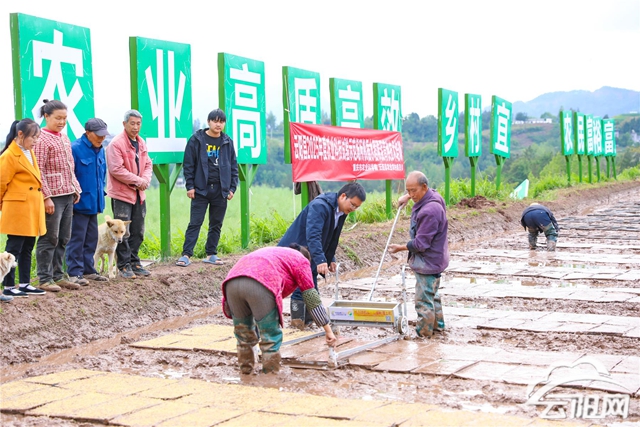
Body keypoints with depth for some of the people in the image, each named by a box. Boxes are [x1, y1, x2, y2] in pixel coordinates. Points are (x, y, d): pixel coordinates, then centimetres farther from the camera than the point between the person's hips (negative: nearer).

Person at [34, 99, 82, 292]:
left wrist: (76, 189, 13)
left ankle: (57, 275, 19)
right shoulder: (42, 139, -10)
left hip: (68, 195, 8)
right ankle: (45, 279, 3)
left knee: (63, 239, 12)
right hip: (53, 196, -8)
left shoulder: (64, 137, 14)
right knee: (49, 239, -3)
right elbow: (38, 171, -14)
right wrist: (46, 197, -17)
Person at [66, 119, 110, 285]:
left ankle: (88, 270, 23)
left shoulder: (100, 150, 10)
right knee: (77, 238, -5)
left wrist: (101, 194, 15)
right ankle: (75, 273, 0)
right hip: (80, 203, -8)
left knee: (91, 238, 14)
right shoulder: (76, 148, -15)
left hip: (94, 202, 8)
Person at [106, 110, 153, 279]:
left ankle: (134, 263, 23)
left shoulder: (141, 143, 11)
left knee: (138, 232, 13)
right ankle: (124, 266, 5)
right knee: (123, 233, -3)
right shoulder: (116, 144, -14)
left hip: (138, 194, 8)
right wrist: (137, 180, -15)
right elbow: (116, 169, -20)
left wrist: (145, 180, -7)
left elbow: (147, 164, 14)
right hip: (122, 194, -8)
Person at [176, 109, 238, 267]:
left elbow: (233, 166, 12)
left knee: (216, 224, 8)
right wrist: (190, 186, -7)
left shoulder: (227, 142, 8)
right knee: (195, 223, -5)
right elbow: (188, 164, -2)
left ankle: (211, 254, 17)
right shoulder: (196, 140, -2)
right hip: (201, 189, -3)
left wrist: (232, 188, 5)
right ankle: (186, 254, -5)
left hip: (221, 190, 3)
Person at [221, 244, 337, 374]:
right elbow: (311, 298, 18)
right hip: (259, 286, -6)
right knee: (271, 336, 9)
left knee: (243, 334, 23)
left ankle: (246, 371, 34)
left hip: (232, 282, 7)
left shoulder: (273, 253, 42)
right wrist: (328, 330, 21)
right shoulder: (301, 260, 25)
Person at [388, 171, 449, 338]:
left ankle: (424, 332, 9)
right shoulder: (432, 196, 1)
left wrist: (401, 248, -13)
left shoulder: (430, 211, -29)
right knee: (432, 294, 24)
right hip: (434, 259, 11)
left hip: (427, 261, -11)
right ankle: (438, 325, 37)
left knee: (424, 298, -1)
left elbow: (421, 243, -25)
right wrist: (407, 197, 13)